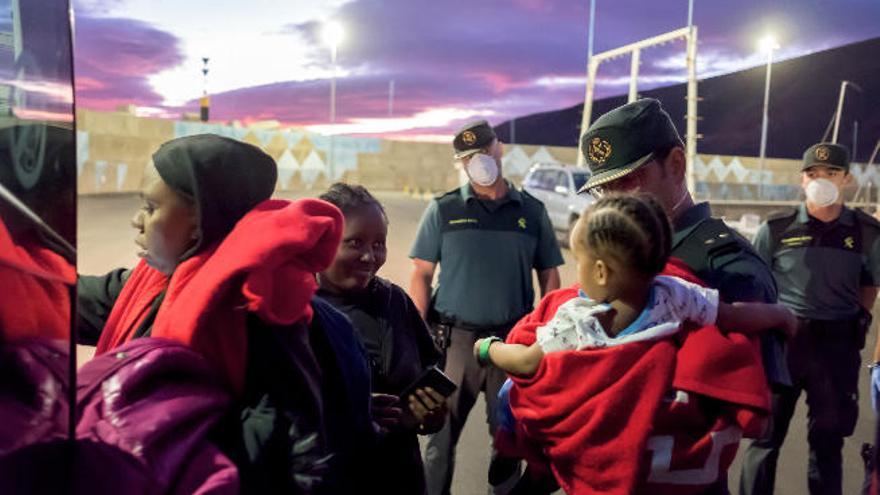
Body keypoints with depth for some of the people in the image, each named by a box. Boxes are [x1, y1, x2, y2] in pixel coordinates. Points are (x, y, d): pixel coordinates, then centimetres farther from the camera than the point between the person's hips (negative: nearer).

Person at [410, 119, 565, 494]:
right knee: (443, 432, 5)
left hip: (514, 339, 2)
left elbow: (549, 276, 10)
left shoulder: (532, 211, 6)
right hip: (455, 337, -1)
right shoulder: (443, 209, 2)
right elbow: (421, 275, 0)